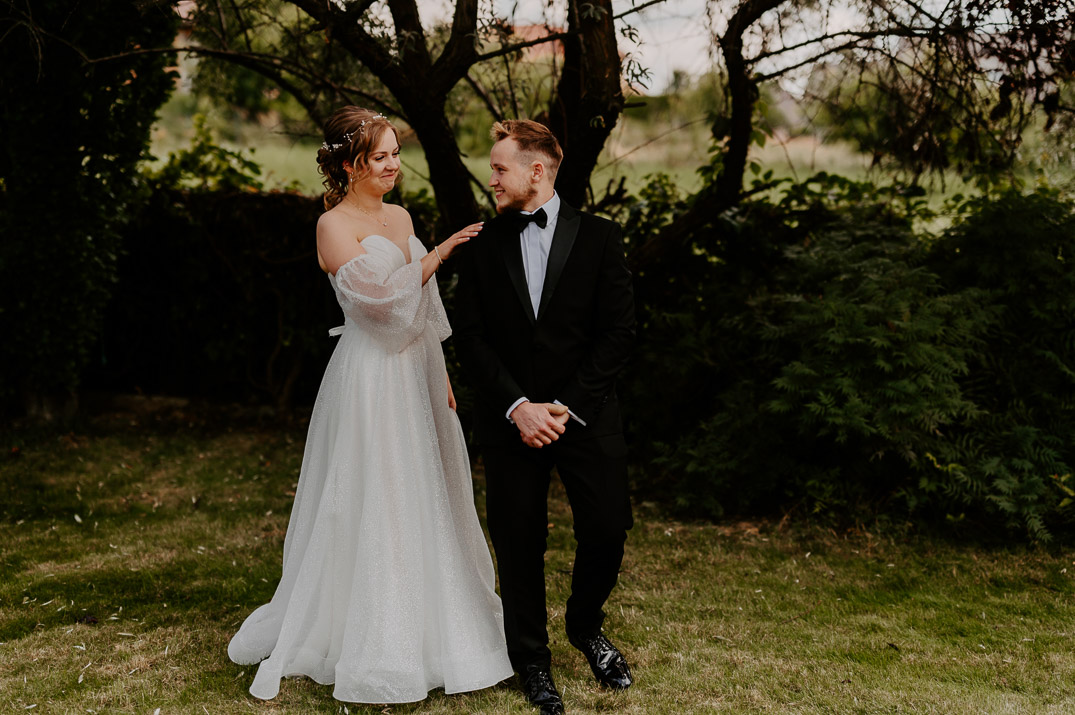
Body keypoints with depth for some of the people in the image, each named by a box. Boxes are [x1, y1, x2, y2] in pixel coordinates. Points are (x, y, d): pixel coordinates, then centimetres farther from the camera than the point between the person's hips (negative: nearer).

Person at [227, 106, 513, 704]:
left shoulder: (400, 216, 12)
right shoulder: (334, 226, -10)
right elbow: (381, 296, -20)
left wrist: (441, 375, 14)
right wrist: (439, 253, -14)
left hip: (417, 371, 8)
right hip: (372, 379, -8)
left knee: (428, 501, 14)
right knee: (374, 507, -1)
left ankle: (437, 628, 29)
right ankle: (378, 647, 12)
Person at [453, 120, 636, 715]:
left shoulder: (598, 237, 1)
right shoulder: (482, 245, 5)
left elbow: (618, 331, -3)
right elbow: (469, 337, 1)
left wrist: (568, 407, -11)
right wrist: (518, 407, -11)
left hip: (585, 413, -1)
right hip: (508, 416, 1)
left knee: (608, 529, 0)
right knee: (518, 541, 5)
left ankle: (586, 627, 30)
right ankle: (532, 660, 25)